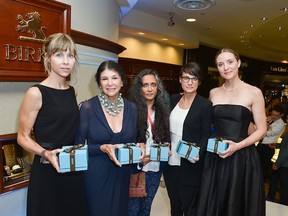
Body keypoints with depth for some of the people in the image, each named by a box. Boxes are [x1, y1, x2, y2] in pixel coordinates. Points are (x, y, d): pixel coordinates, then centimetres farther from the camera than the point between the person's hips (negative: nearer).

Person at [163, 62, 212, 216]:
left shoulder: (205, 105, -9)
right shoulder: (173, 100, 5)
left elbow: (205, 136, -8)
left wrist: (198, 154, -23)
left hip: (190, 165, -5)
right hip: (170, 162, 5)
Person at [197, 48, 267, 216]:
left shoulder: (254, 92, -5)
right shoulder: (213, 93, 7)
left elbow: (261, 129, -5)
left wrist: (237, 146, -17)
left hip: (242, 157, -3)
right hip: (215, 157, 3)